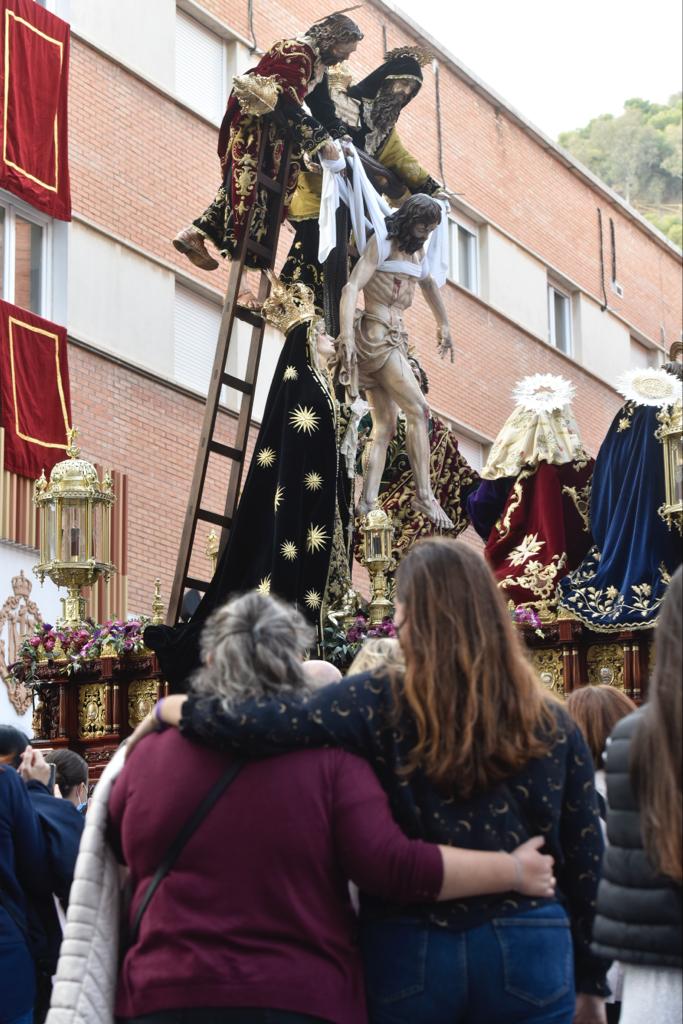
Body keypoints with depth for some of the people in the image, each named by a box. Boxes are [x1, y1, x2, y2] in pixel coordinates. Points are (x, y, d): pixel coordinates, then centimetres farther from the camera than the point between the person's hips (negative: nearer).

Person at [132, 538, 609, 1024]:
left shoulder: (379, 705, -6)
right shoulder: (554, 726, 1)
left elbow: (250, 725, -12)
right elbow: (587, 859, 3)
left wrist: (168, 709, 7)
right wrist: (590, 983, 12)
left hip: (408, 951, -1)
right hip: (526, 949, 1)